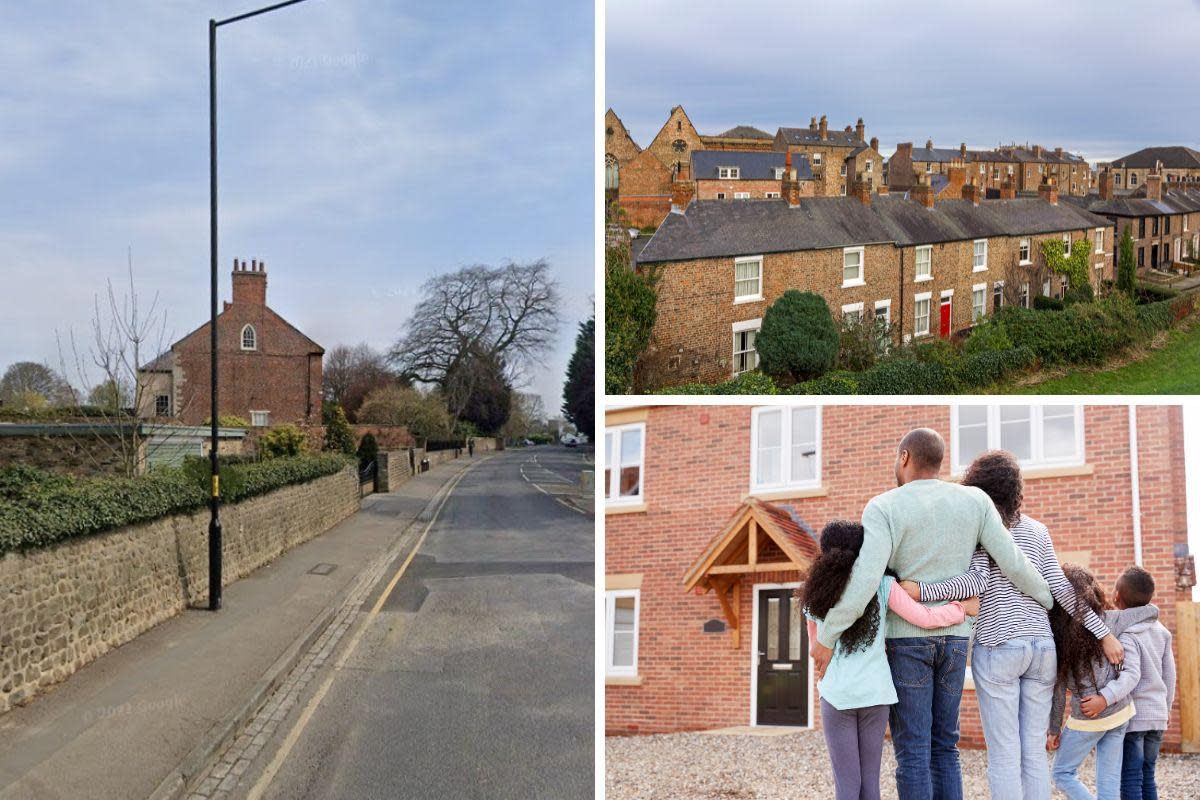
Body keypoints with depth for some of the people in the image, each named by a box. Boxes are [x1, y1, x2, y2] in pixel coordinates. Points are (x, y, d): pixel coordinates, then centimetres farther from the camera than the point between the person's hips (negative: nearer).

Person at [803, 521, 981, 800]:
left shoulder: (815, 595, 5)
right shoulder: (882, 586, -1)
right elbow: (926, 618, -2)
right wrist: (964, 607, 11)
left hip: (836, 695, 0)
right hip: (875, 693, 0)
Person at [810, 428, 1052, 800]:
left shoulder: (883, 508, -12)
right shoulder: (973, 500, -1)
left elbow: (866, 578, -24)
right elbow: (1012, 562, -2)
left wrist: (826, 636, -18)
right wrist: (1052, 602, 15)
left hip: (904, 639, -4)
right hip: (952, 639, 4)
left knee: (912, 752, 0)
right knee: (943, 747, 13)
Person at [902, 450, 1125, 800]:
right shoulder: (1036, 530, 11)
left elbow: (977, 581, -15)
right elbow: (1061, 588, 6)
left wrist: (920, 590, -20)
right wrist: (1103, 632, 9)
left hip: (997, 647, -4)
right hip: (1042, 646, 4)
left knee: (1003, 754, -2)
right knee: (1035, 751, 9)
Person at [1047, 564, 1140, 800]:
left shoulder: (1056, 632, -8)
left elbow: (1057, 686, -3)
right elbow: (1132, 671, -9)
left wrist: (1054, 729, 5)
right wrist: (1107, 697, -12)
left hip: (1087, 719, -4)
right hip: (1121, 713, 4)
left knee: (1062, 773, 14)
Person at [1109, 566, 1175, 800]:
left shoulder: (1119, 630, -13)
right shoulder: (1160, 630, 8)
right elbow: (1169, 672, 14)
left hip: (1131, 715, -7)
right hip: (1158, 714, 7)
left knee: (1130, 780, -3)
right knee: (1148, 777, 14)